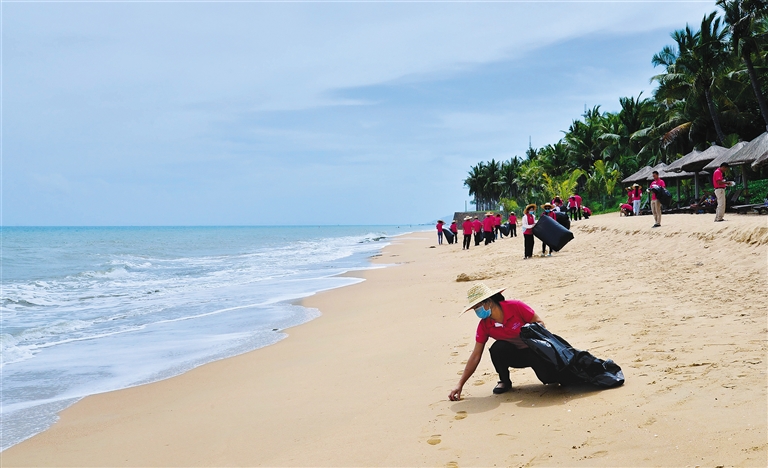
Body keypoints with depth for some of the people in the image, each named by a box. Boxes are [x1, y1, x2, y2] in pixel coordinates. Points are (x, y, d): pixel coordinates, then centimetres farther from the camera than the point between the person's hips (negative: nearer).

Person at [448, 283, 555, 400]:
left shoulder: (515, 306, -21)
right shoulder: (484, 326, -11)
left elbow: (540, 323, -11)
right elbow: (475, 356, -9)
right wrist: (460, 385, -13)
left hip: (535, 349, -3)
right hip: (515, 355, 3)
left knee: (549, 377, -29)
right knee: (497, 348, -30)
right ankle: (504, 382, -4)